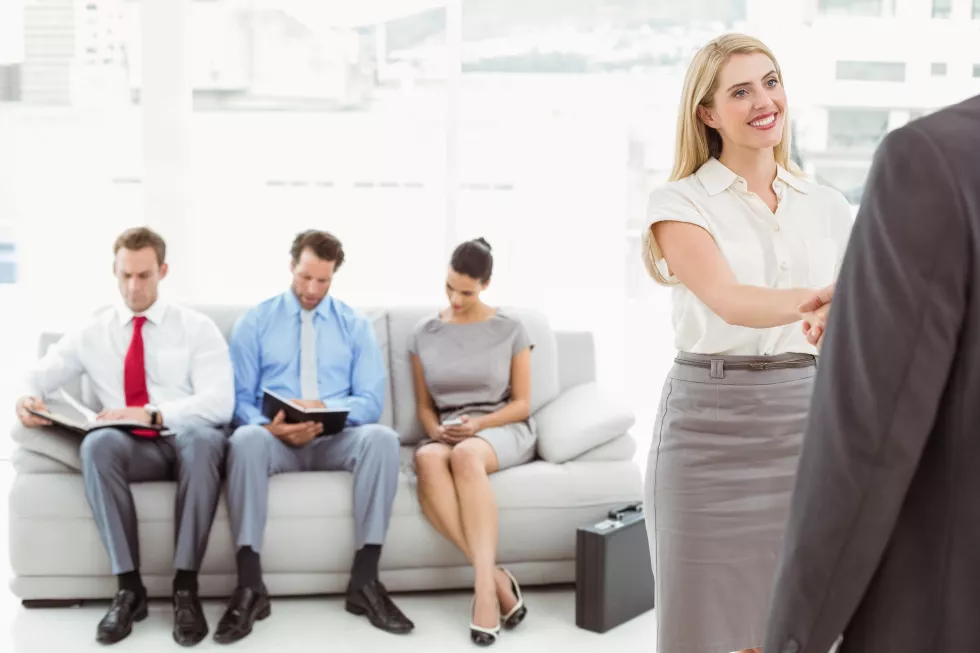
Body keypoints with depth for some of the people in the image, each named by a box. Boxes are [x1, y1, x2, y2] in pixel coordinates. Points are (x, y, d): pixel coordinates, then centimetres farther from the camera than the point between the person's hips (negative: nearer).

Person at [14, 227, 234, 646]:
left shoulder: (197, 328, 6)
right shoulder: (92, 333, 15)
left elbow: (220, 402, -7)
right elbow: (37, 377, 9)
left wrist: (153, 413, -21)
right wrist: (27, 398, -17)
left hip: (187, 439, -2)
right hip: (130, 447, 2)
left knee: (202, 437, -39)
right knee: (97, 444, -35)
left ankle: (186, 588, -33)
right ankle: (129, 587, -28)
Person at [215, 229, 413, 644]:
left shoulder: (356, 326, 12)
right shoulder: (254, 323, 10)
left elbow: (370, 401, 2)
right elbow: (240, 398, 3)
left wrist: (323, 407, -19)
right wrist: (271, 426, -20)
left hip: (336, 439, 1)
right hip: (275, 438, -1)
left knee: (382, 438, -32)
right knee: (245, 439, -37)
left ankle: (365, 582, -27)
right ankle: (250, 588, -33)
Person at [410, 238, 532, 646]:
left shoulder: (510, 330, 5)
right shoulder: (424, 334, 11)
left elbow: (522, 403, 3)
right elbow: (424, 405, 14)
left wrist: (479, 424, -14)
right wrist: (436, 431, -8)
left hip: (504, 430, -2)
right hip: (446, 434, 2)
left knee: (465, 455, -41)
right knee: (428, 459, -38)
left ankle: (484, 585, -44)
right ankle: (496, 578, -41)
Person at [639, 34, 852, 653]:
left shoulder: (829, 208, 10)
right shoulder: (680, 203, -3)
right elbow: (729, 301, -21)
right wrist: (821, 301, -39)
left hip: (807, 424, 3)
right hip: (710, 429, -3)